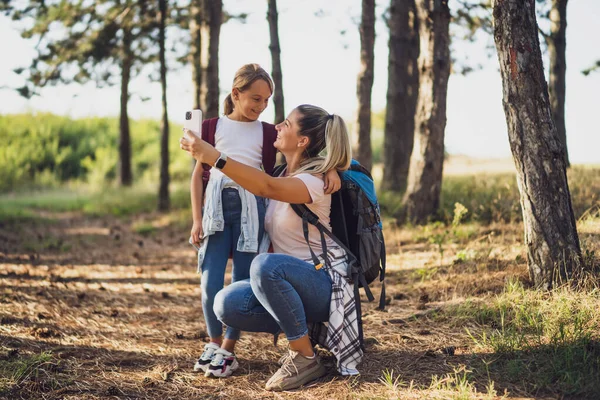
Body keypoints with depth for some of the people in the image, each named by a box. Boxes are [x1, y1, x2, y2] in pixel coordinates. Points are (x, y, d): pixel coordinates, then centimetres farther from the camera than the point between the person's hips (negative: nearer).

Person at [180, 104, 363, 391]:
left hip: (321, 284, -7)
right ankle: (305, 329, 2)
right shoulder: (282, 176, 9)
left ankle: (305, 357, -21)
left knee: (265, 265, -38)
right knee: (226, 304, -17)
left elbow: (266, 187, -38)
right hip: (289, 281, 8)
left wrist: (213, 157, -43)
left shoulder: (314, 182, -18)